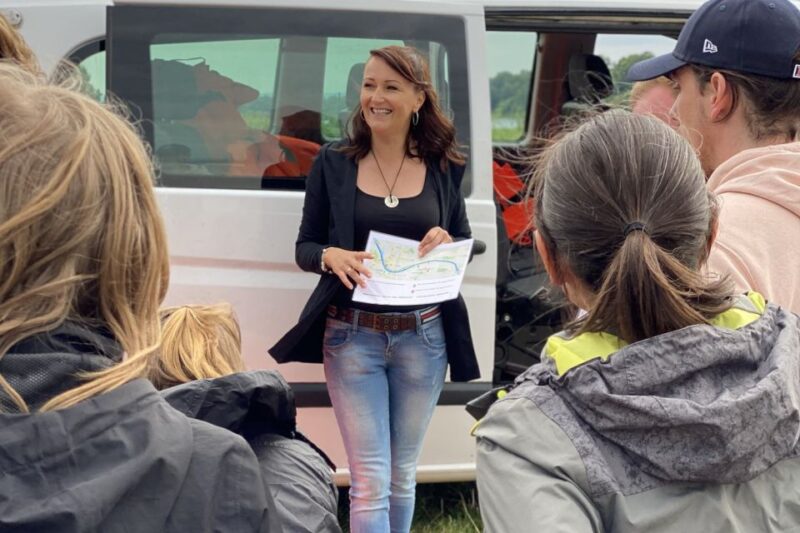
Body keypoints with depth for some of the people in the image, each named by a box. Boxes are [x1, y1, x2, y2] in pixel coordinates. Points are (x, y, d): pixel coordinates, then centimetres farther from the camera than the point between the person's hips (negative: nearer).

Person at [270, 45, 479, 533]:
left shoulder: (443, 167, 2)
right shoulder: (333, 163, -1)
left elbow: (465, 243, 11)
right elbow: (304, 246, 2)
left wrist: (448, 244, -12)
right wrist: (331, 256, -20)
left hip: (423, 335, 2)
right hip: (352, 336, -2)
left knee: (403, 474, 15)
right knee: (370, 481, -4)